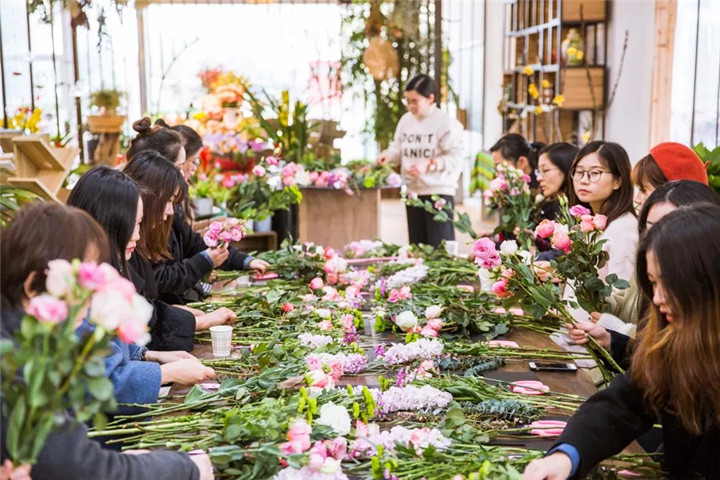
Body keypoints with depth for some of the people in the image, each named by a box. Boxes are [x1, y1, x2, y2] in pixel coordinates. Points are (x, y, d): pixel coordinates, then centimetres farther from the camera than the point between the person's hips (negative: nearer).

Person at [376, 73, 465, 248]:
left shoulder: (446, 123, -11)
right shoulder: (405, 120, 10)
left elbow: (455, 158, -15)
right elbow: (398, 148, 15)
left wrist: (429, 164, -24)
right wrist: (388, 154, -6)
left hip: (439, 192, -6)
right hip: (413, 191, 7)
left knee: (440, 246, -5)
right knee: (417, 245, 13)